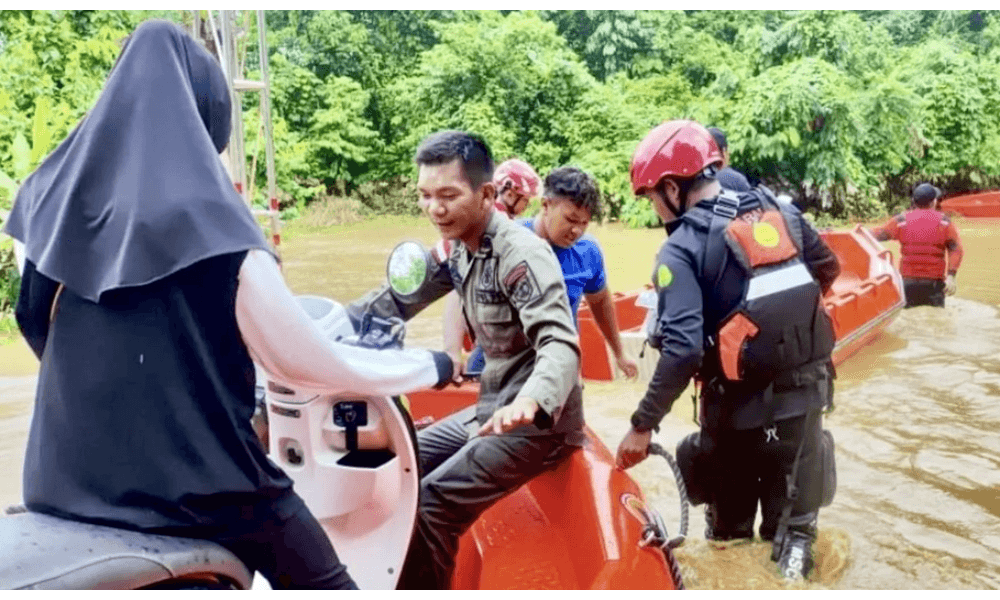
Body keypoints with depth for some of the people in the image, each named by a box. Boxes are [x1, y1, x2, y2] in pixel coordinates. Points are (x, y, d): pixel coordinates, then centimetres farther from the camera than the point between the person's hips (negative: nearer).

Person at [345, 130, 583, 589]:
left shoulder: (520, 253, -21)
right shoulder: (454, 249, 7)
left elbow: (560, 343, -32)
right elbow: (396, 299, 13)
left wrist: (530, 403, -52)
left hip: (539, 422, -9)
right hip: (490, 409, 9)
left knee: (433, 505, -21)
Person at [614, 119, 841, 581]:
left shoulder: (681, 250, -16)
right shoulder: (780, 210, 2)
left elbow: (682, 348, -24)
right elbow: (828, 269, 14)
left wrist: (643, 424, -19)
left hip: (742, 400, -5)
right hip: (807, 384, 5)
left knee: (729, 525, 16)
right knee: (791, 503, 20)